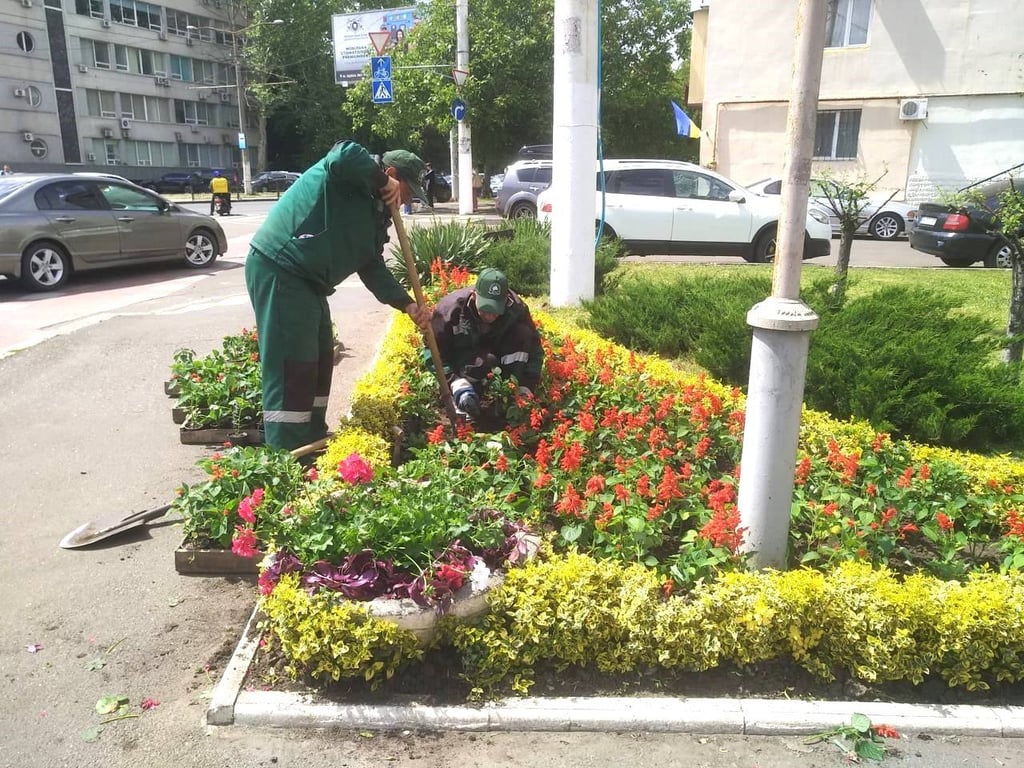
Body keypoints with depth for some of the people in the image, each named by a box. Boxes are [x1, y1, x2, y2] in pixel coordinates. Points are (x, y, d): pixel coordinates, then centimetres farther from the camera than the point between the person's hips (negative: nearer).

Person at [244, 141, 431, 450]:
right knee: (292, 367, -11)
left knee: (320, 362, 17)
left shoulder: (375, 214, 17)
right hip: (278, 270, -11)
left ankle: (313, 444, 30)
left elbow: (373, 269, 14)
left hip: (308, 281, 11)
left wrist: (408, 305, 3)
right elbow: (345, 156, -34)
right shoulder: (351, 172, -8)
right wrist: (382, 182, -17)